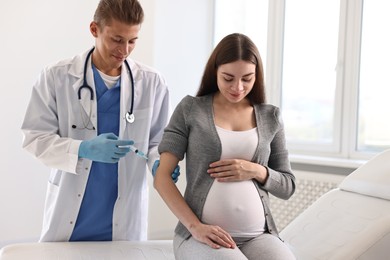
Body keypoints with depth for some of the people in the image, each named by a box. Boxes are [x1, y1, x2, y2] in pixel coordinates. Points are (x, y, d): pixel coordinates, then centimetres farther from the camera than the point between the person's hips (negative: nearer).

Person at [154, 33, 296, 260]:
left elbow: (288, 186, 15)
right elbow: (162, 177, -1)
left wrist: (258, 171, -6)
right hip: (202, 235, -2)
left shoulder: (270, 117, 10)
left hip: (258, 236, 2)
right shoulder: (190, 109, 3)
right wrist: (195, 226, -13)